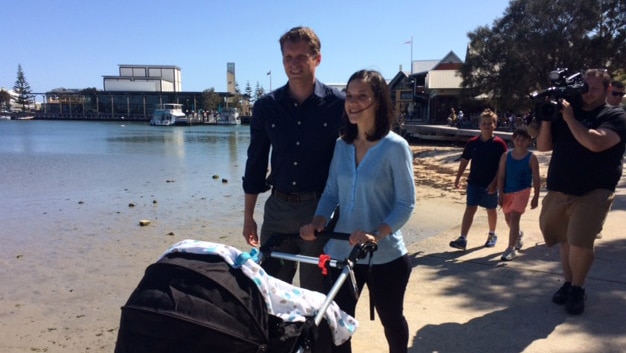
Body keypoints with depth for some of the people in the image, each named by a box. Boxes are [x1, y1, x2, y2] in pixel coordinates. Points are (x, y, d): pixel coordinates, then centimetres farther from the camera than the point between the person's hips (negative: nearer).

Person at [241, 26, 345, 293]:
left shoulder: (338, 105, -6)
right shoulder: (266, 106, 2)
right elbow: (256, 163, 8)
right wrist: (248, 216, 10)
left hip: (321, 210, -3)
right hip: (277, 208, 3)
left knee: (316, 293, 10)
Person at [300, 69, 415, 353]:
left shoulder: (395, 146, -11)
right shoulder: (341, 144, 3)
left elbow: (406, 203, -12)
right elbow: (331, 192, 5)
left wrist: (376, 235, -26)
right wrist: (317, 222, -13)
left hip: (384, 256, -3)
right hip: (340, 251, 4)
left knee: (391, 320, 19)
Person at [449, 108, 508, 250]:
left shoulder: (499, 144, -8)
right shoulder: (472, 142, 0)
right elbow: (464, 160, 7)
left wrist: (494, 183, -16)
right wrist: (458, 178, 6)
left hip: (490, 184, -1)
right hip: (474, 182, 2)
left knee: (491, 210, 14)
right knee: (470, 208, -3)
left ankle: (492, 235, 35)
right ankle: (462, 239, -7)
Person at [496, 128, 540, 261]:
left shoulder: (531, 158, -7)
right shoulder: (506, 156, -2)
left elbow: (536, 179, -4)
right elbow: (501, 176, -2)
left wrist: (536, 197, -5)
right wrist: (500, 194, -6)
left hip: (523, 191, -4)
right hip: (507, 191, 4)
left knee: (514, 217, -14)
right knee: (508, 218, 18)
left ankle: (511, 249, -9)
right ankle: (518, 235, 50)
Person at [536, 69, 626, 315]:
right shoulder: (566, 112, 11)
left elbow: (595, 142, -21)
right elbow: (543, 146, 8)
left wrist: (570, 118, -14)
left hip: (593, 192, -4)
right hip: (558, 191, 4)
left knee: (580, 242, -15)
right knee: (566, 240, 12)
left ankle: (577, 288, 6)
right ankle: (568, 283, 28)